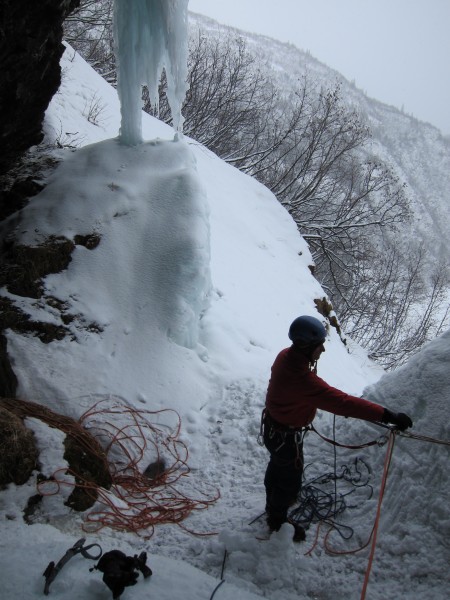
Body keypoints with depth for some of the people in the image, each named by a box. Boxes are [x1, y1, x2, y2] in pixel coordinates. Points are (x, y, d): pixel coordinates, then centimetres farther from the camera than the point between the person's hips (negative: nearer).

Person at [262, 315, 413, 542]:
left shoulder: (286, 356, -14)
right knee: (290, 482, 17)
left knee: (277, 468, 33)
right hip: (286, 437, -9)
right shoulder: (301, 378, -43)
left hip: (273, 425, 9)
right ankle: (278, 522, 44)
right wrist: (387, 415, -46)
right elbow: (340, 401, -47)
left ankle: (273, 507, 60)